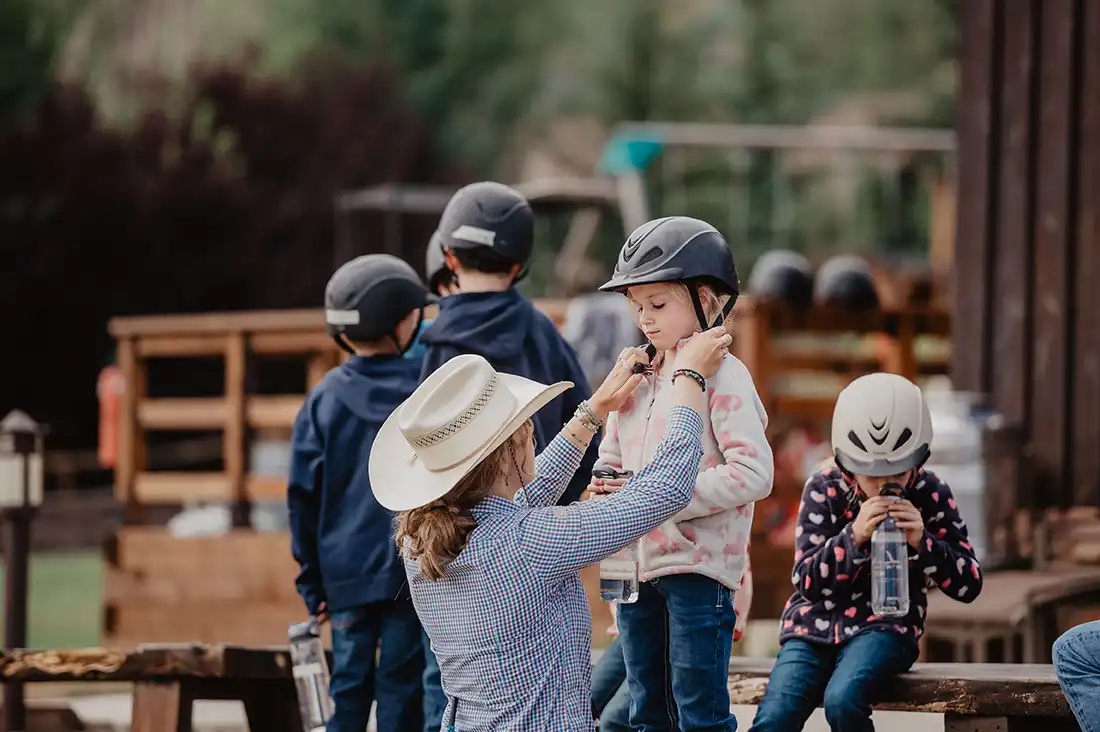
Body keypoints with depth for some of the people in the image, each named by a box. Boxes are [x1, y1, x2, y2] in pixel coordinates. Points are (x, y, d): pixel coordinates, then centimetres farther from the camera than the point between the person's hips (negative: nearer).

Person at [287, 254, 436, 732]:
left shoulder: (325, 398, 1)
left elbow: (304, 493, 3)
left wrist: (313, 581, 11)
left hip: (346, 571, 2)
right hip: (414, 572, -2)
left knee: (350, 684, 9)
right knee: (402, 685, 2)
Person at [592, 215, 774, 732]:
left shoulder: (723, 376, -10)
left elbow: (753, 473, -19)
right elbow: (610, 461, 20)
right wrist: (604, 493, -5)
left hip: (697, 569, -8)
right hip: (637, 569, 8)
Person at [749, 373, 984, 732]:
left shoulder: (929, 495, -1)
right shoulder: (823, 489, -2)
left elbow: (969, 585, -2)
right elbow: (805, 581, -7)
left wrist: (922, 541, -20)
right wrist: (854, 536, -23)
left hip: (885, 625, -2)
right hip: (815, 625, 2)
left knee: (843, 700, -33)